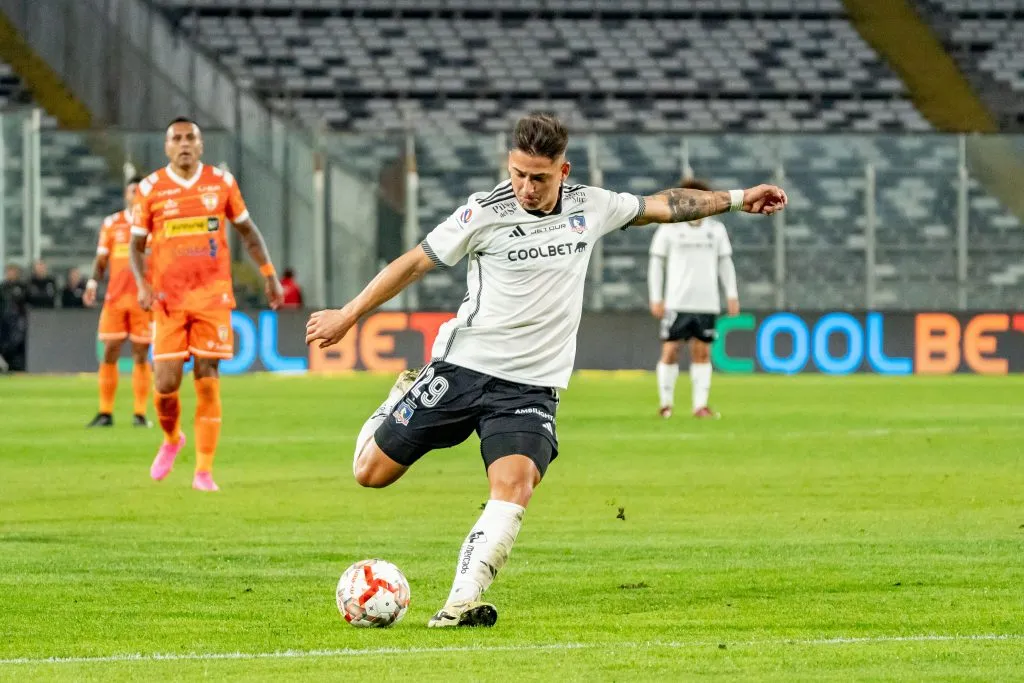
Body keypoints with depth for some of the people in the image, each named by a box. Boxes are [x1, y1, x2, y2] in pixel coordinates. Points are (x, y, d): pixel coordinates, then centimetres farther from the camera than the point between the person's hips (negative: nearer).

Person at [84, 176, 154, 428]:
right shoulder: (111, 224, 10)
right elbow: (101, 260, 11)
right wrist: (93, 283, -6)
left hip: (144, 298, -1)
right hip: (115, 296, 1)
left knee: (141, 354, -2)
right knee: (109, 352, -2)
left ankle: (140, 414, 2)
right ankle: (105, 413, 2)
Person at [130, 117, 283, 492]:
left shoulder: (221, 182, 4)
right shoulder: (151, 189, 1)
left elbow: (247, 230, 16)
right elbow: (136, 245, 6)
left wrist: (269, 274, 9)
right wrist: (142, 285, -10)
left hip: (212, 295, 0)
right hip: (168, 299, 0)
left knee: (208, 381, -5)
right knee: (166, 383, -5)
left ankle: (204, 471, 0)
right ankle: (171, 439, 27)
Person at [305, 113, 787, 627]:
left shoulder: (590, 207, 3)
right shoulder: (485, 213, -8)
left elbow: (662, 205, 19)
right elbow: (416, 262, -1)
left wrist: (736, 199, 22)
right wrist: (348, 316, 2)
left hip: (531, 387, 1)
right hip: (462, 367, -1)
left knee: (514, 486, -24)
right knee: (371, 472, 2)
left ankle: (462, 602, -26)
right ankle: (402, 399, 35)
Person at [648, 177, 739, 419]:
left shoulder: (716, 229, 9)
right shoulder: (669, 229, 1)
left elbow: (725, 262, 15)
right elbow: (656, 263, 4)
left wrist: (732, 295, 6)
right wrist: (656, 298, -1)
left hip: (706, 304, 2)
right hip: (677, 302, -2)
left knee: (702, 353, 1)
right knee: (670, 351, -3)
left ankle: (700, 405, 2)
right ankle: (666, 404, 7)